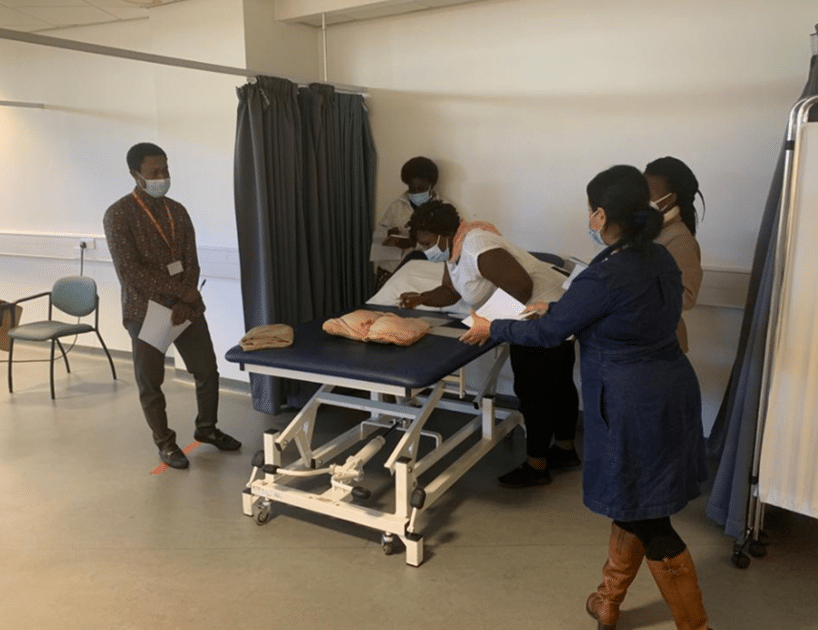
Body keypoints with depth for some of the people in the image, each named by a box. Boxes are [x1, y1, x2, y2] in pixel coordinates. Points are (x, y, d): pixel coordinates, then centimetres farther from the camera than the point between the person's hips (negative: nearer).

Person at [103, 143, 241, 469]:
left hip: (186, 306, 5)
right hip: (145, 310, -5)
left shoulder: (177, 211, 6)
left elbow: (191, 262, 5)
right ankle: (165, 442, 25)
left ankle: (206, 428, 31)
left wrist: (185, 302, -11)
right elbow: (129, 272, -18)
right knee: (150, 382, 7)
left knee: (208, 371, 10)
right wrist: (181, 291, -18)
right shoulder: (118, 215, -12)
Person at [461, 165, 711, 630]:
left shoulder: (604, 277, -23)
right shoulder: (661, 259, 3)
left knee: (646, 519, 7)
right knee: (630, 504, 21)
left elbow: (547, 334, -11)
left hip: (634, 406, -9)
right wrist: (558, 308, 25)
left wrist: (492, 328, 4)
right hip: (671, 393, 9)